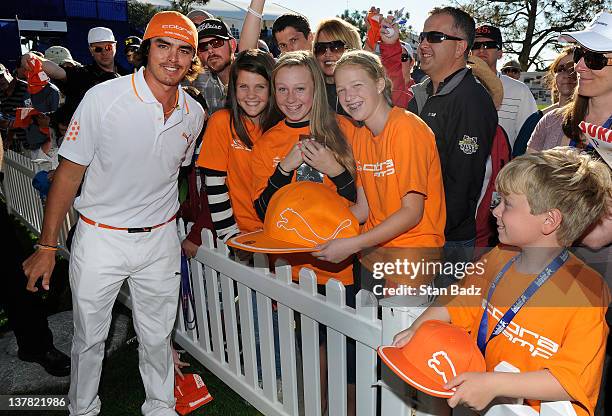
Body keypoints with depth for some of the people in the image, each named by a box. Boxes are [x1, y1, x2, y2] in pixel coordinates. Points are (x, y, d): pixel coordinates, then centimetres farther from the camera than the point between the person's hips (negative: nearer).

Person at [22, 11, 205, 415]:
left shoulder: (194, 113, -1)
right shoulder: (103, 98, -14)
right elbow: (69, 173, -8)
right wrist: (47, 246, -6)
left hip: (161, 239, 3)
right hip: (100, 238, -2)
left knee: (158, 338, 16)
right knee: (89, 339, 14)